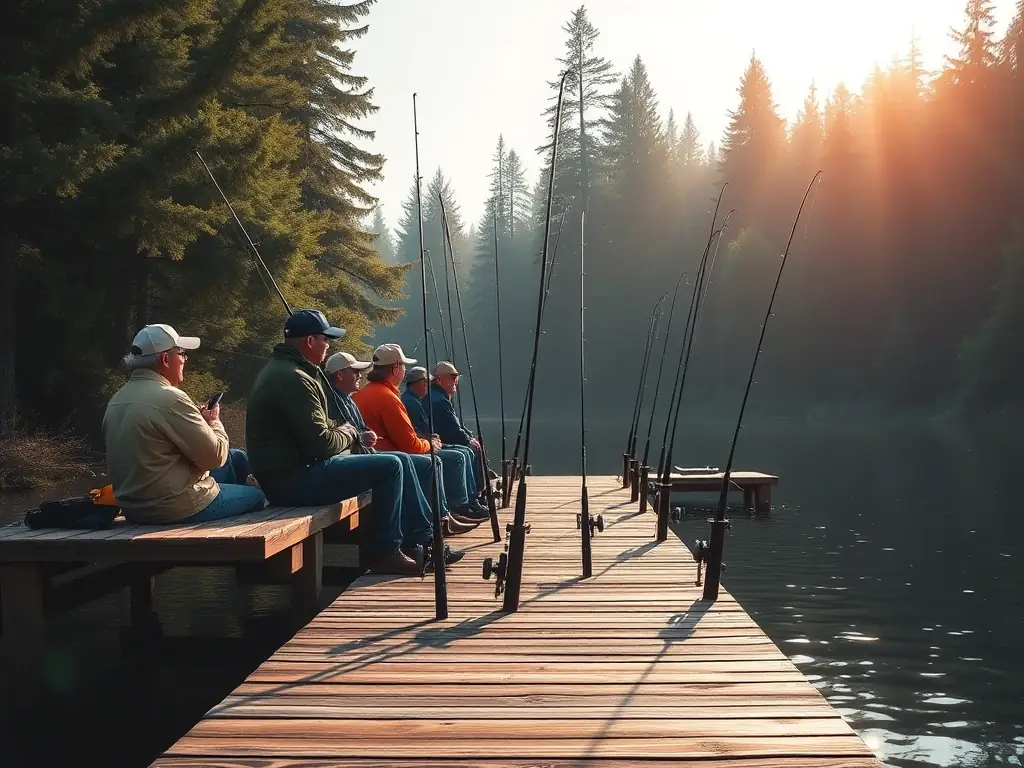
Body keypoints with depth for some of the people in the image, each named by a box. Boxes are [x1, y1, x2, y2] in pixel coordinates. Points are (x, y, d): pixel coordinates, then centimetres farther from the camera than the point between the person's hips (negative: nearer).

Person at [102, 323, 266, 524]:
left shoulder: (116, 400, 6)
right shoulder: (170, 399, -23)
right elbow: (216, 456, -20)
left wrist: (201, 420, 9)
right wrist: (214, 422, 1)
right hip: (177, 510, -9)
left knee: (238, 459, 24)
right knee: (256, 497, 14)